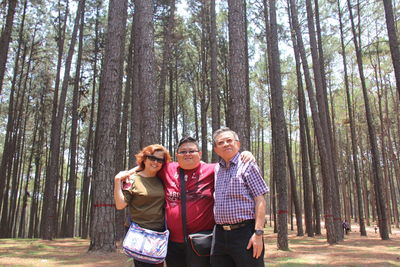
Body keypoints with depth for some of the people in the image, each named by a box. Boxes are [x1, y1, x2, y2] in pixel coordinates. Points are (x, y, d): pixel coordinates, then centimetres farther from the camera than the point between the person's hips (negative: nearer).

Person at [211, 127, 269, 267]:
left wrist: (258, 233, -16)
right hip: (219, 234, 5)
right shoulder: (215, 169, 12)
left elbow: (260, 200, -8)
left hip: (245, 233, -5)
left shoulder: (248, 165, -3)